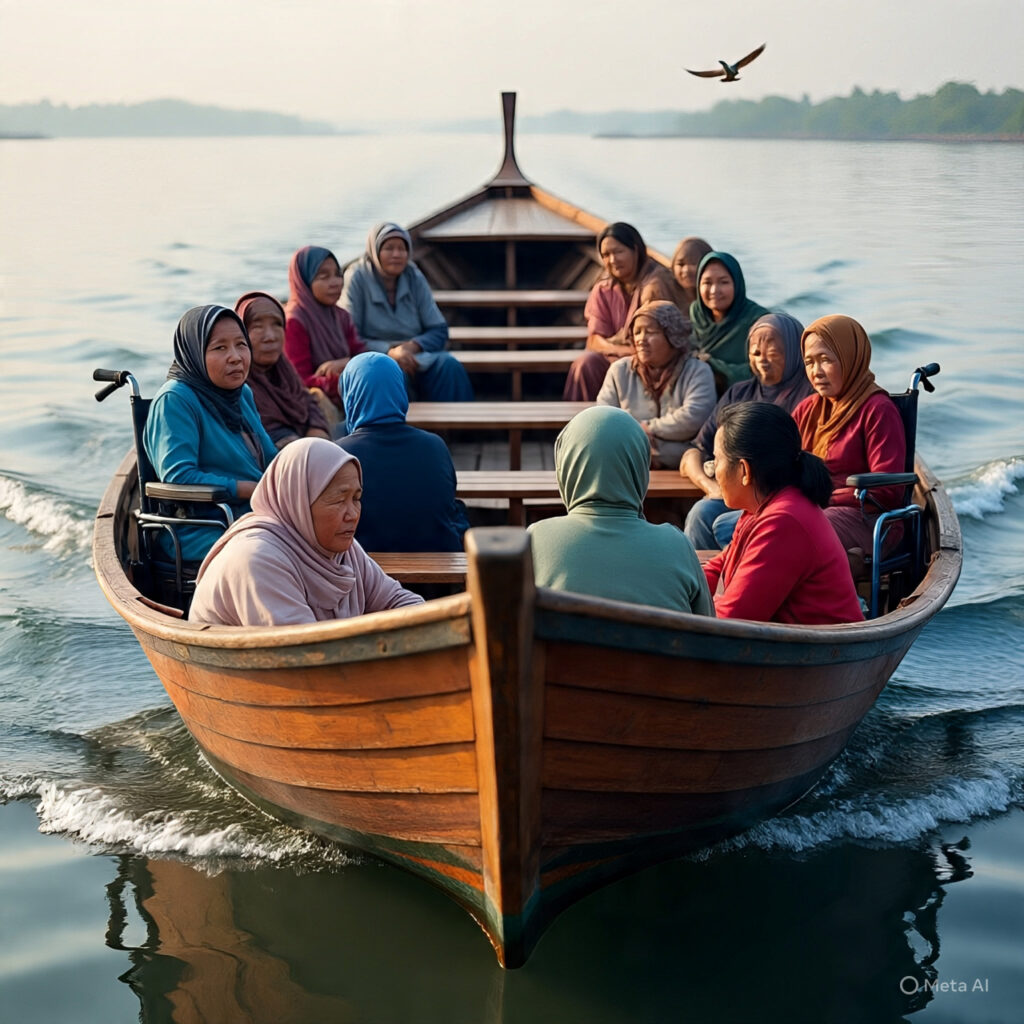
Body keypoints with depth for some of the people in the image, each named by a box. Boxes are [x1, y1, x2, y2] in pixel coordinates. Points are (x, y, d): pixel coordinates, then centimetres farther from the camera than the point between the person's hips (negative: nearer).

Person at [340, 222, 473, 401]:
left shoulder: (414, 278, 7)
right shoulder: (357, 278, -5)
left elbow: (439, 331, 5)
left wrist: (413, 346, -16)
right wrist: (389, 351, -24)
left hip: (415, 355, 4)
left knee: (449, 365, -26)